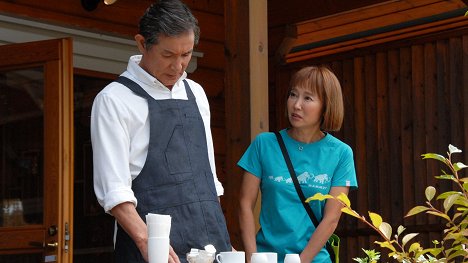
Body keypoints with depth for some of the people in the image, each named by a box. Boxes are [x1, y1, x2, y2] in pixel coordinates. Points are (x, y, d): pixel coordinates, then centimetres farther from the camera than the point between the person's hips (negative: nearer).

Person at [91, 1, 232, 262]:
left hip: (211, 239, 5)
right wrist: (145, 240, -25)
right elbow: (113, 188, -12)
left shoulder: (196, 94, 14)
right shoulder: (115, 99, -5)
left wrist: (223, 240, 12)